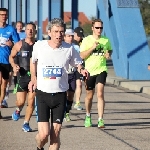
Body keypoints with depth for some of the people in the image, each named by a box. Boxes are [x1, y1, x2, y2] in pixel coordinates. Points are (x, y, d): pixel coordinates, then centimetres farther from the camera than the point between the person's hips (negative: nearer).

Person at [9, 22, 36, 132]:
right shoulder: (19, 45, 1)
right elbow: (11, 56, 13)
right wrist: (14, 65, -5)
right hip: (22, 75, 0)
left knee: (31, 101, -2)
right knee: (21, 102, -4)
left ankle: (26, 123, 12)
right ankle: (18, 110, 32)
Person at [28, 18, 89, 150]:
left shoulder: (69, 49, -4)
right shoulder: (39, 46, -3)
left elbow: (77, 64, 11)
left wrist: (82, 70, -10)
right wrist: (33, 78, 14)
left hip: (60, 95, 1)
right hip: (42, 94, -1)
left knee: (55, 134, 0)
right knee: (44, 134, -9)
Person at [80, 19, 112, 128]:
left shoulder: (106, 40, 4)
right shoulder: (86, 40, -3)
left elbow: (110, 50, 23)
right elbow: (82, 56, -9)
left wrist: (108, 54, 0)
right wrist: (93, 47, -20)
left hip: (101, 70, 0)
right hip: (89, 71, 0)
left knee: (100, 94, -16)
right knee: (89, 96, 13)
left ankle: (101, 120, -17)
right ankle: (88, 116, 37)